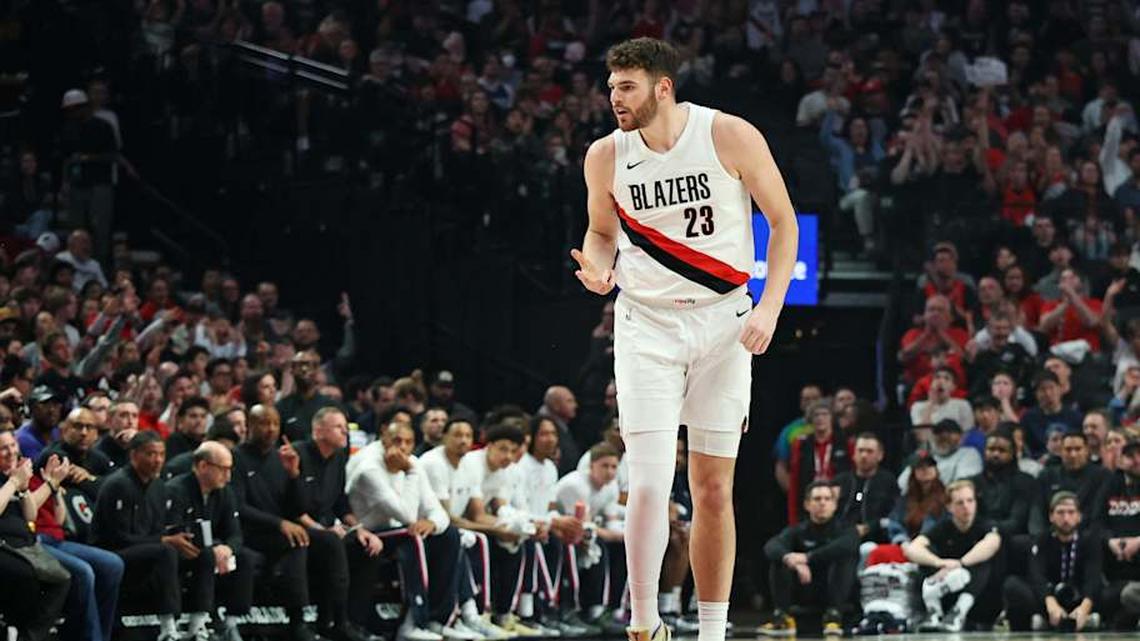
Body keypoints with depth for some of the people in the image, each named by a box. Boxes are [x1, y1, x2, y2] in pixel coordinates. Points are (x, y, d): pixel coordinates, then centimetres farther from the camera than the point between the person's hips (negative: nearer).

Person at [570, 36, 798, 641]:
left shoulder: (730, 136, -11)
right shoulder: (606, 155, -4)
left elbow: (783, 220, -1)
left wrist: (770, 307, -10)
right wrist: (597, 268, -8)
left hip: (722, 319, 0)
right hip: (647, 324, 1)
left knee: (714, 491, 4)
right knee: (648, 487, -13)